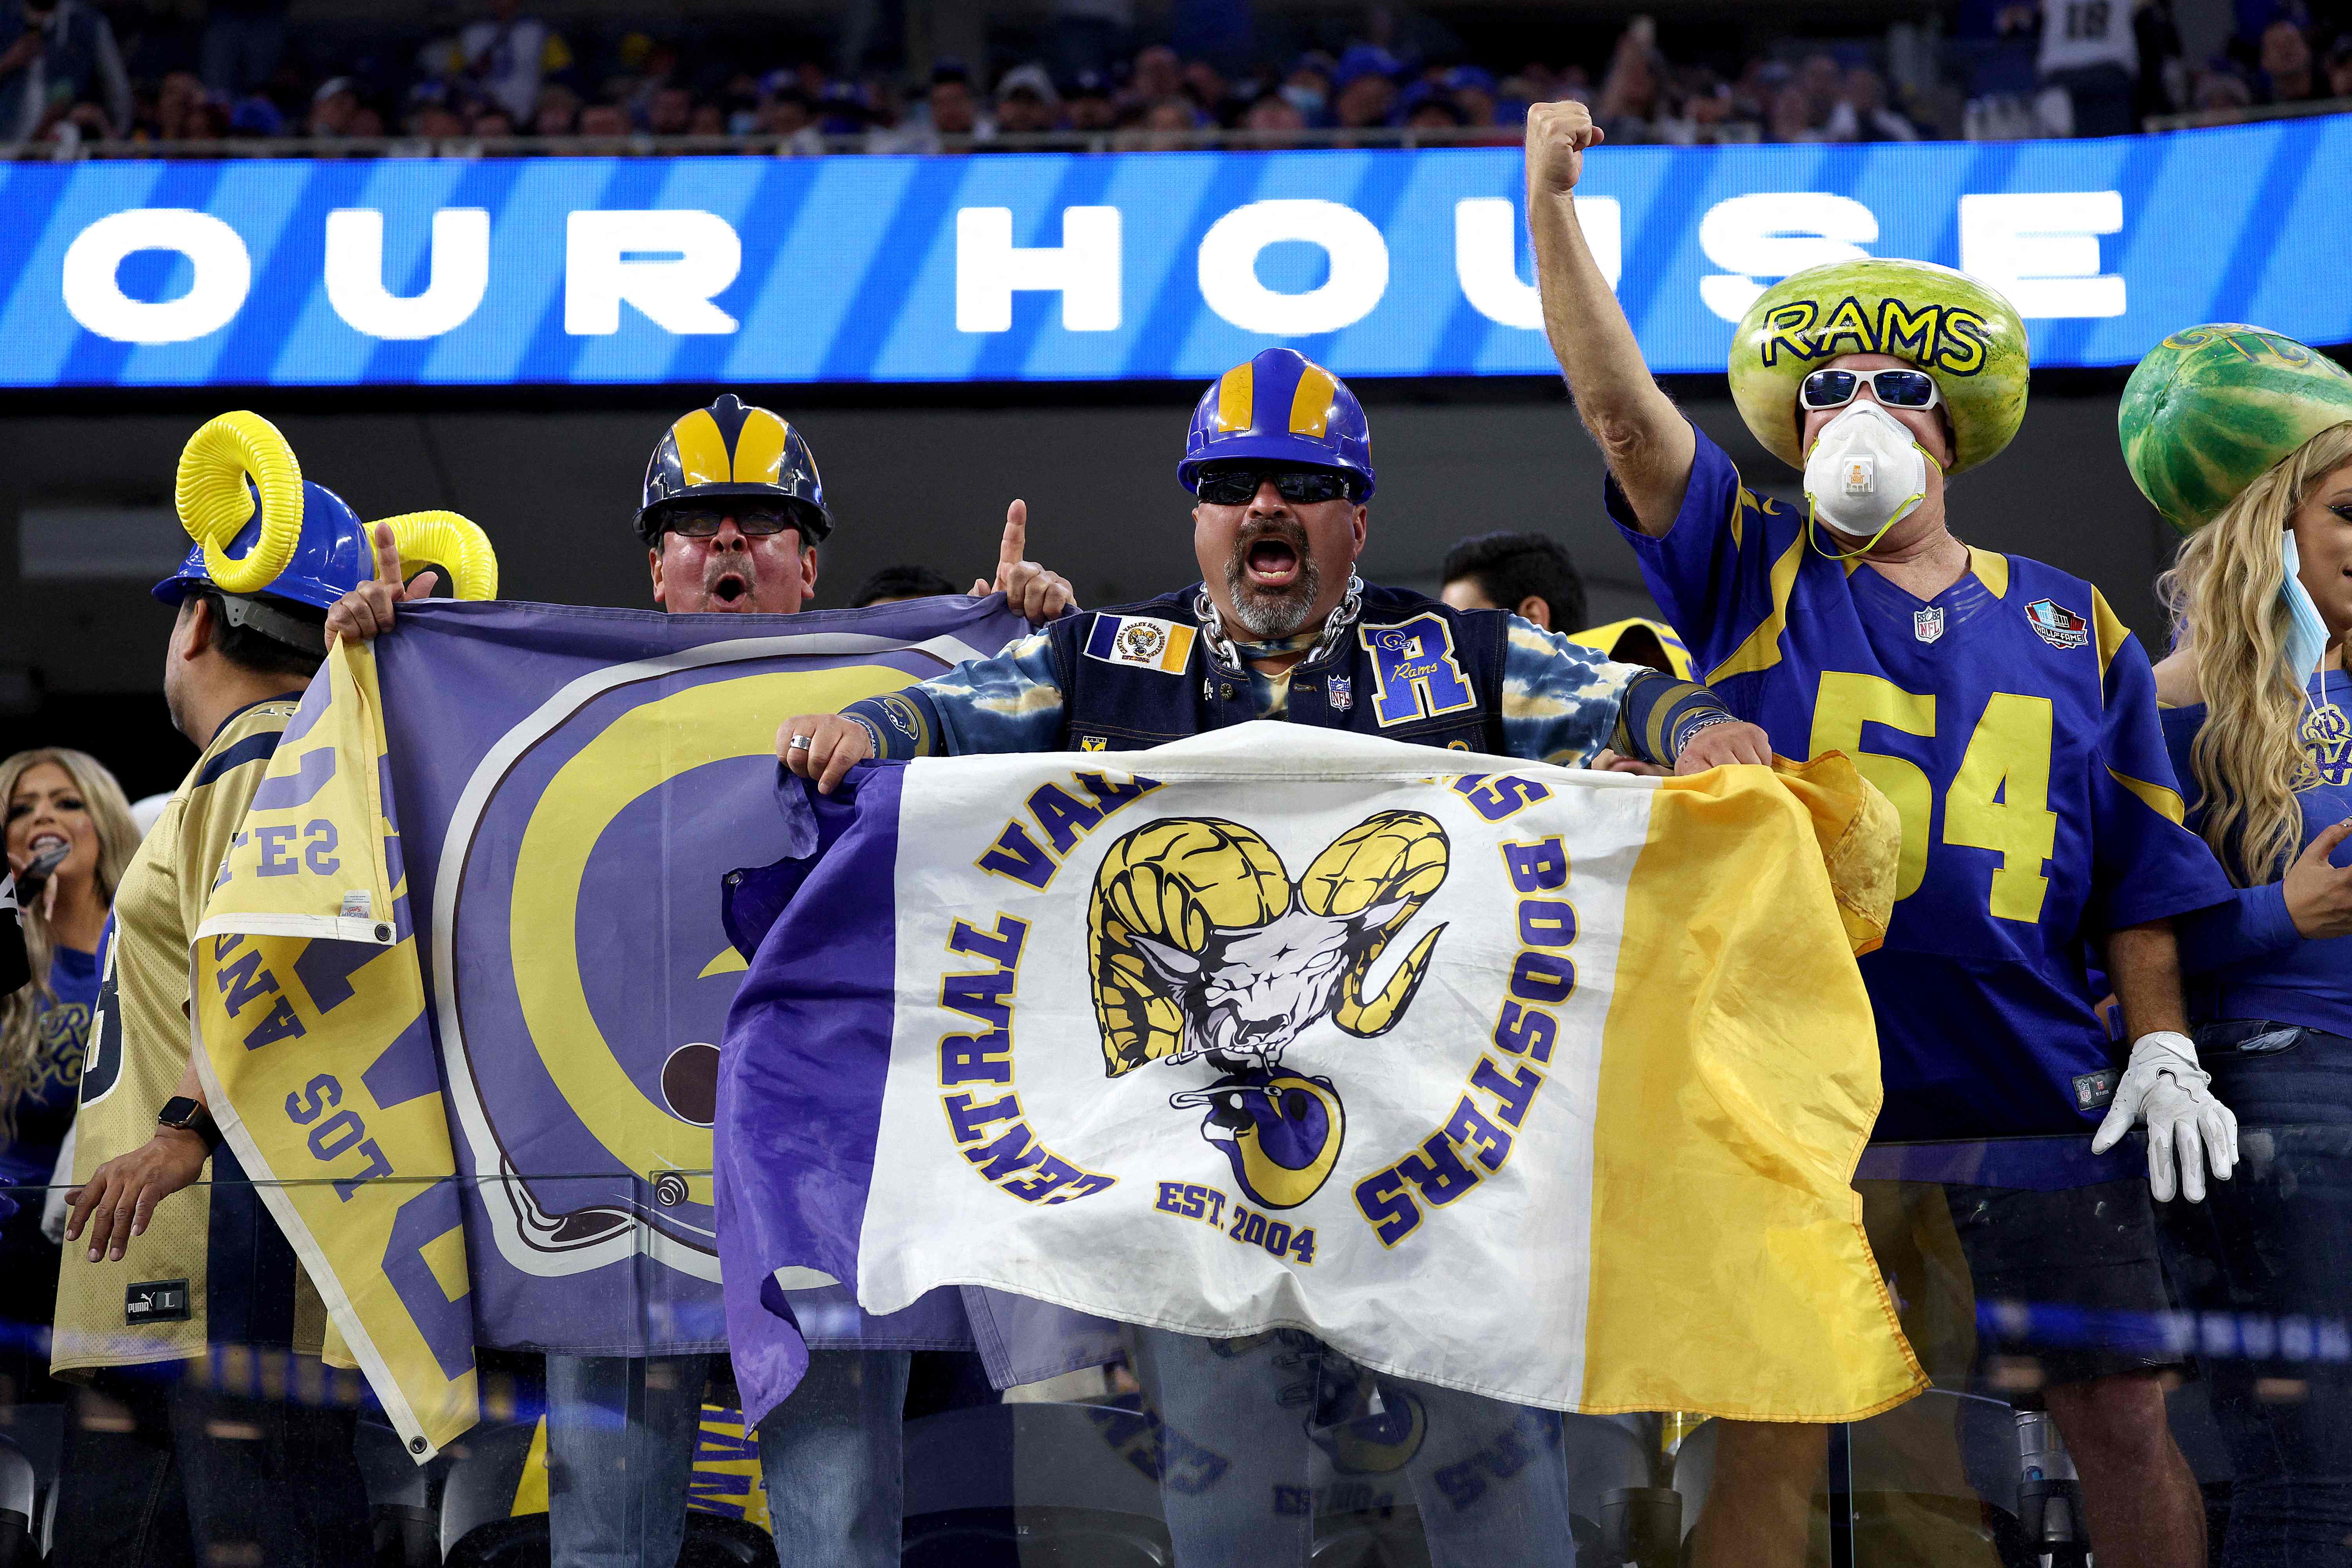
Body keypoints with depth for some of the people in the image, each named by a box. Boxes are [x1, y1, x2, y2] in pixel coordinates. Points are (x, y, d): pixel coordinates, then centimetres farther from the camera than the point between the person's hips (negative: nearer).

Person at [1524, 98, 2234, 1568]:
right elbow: (1618, 400, -4)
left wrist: (2164, 1049, 1)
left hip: (2036, 1091, 1)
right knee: (1768, 1442, 0)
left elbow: (2139, 870, 13)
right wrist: (1553, 204, -15)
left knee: (2125, 1420, 3)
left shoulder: (2071, 627, 12)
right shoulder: (1758, 579, 7)